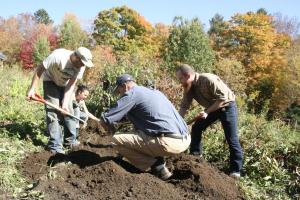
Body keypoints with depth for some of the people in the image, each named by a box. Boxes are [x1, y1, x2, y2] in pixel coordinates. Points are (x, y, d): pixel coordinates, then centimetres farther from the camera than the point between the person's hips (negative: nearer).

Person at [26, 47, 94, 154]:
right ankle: (55, 145, -7)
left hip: (65, 84, 5)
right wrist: (32, 89, -24)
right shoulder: (58, 56, -36)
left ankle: (71, 140, 16)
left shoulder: (81, 66, -21)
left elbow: (71, 84, -19)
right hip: (51, 82, -4)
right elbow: (39, 70, -24)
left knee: (68, 110, 2)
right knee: (53, 112, -12)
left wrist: (65, 103, -27)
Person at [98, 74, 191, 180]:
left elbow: (105, 120, -3)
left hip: (169, 143, -9)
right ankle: (157, 162, 16)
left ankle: (157, 167, -1)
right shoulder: (154, 91, 24)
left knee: (117, 140, -1)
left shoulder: (132, 93, -1)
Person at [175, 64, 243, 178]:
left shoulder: (208, 80, -31)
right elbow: (184, 106, -5)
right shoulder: (189, 87, -7)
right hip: (212, 108, 7)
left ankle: (236, 170, 0)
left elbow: (223, 98, -29)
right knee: (196, 128, 3)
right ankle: (195, 154, 21)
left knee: (232, 139, -8)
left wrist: (207, 111, -30)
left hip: (227, 106, -7)